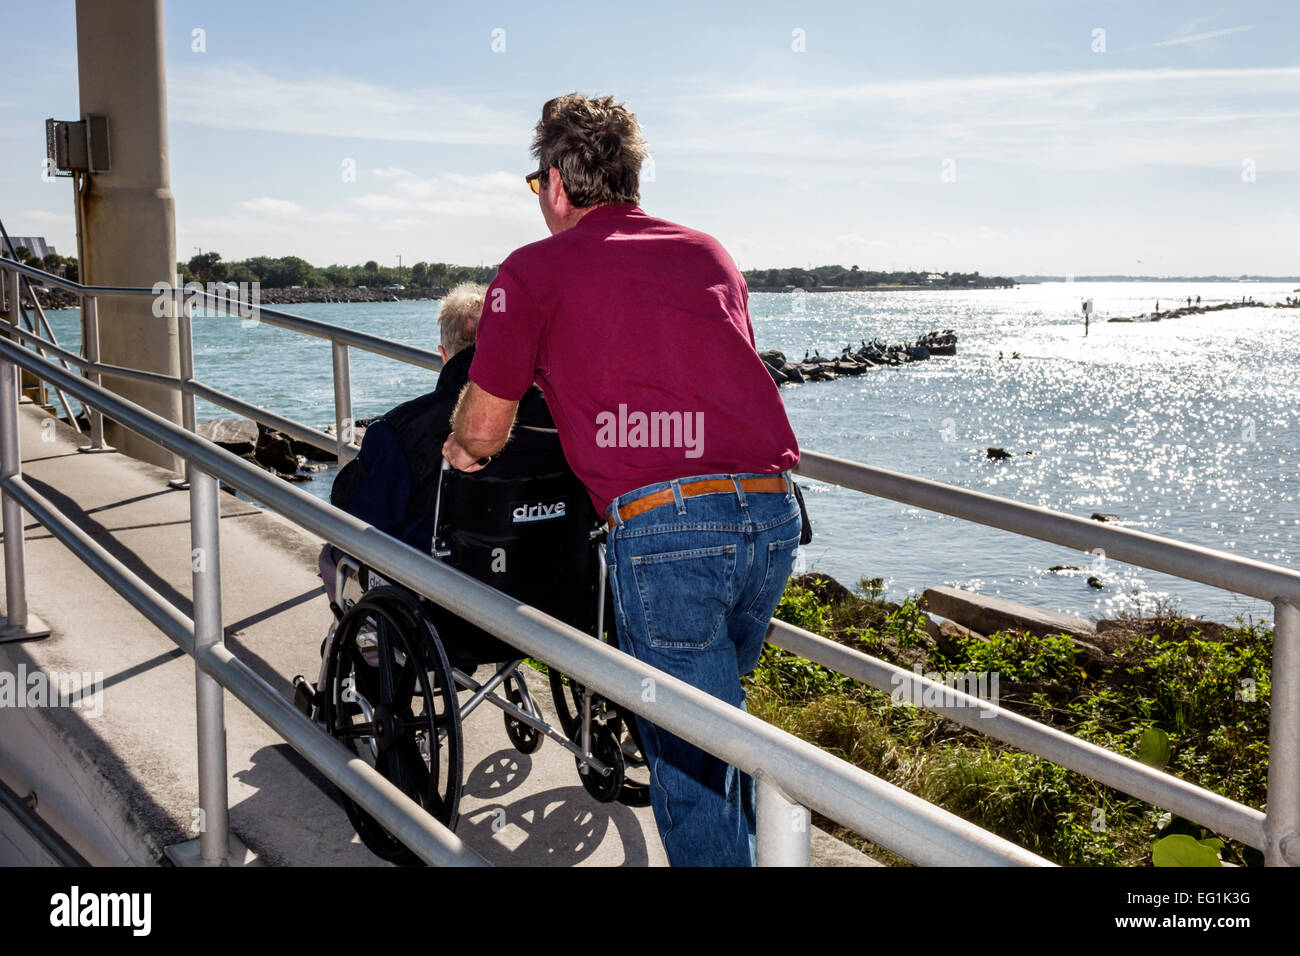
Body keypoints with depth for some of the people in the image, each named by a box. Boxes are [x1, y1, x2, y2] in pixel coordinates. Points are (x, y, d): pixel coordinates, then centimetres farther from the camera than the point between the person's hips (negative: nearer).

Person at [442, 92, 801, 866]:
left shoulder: (535, 271, 6)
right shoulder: (710, 253, 21)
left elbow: (482, 428, 12)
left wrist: (463, 448, 36)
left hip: (666, 525, -6)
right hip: (775, 510, 6)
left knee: (687, 751, 5)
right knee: (719, 703, 26)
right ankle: (741, 846, 38)